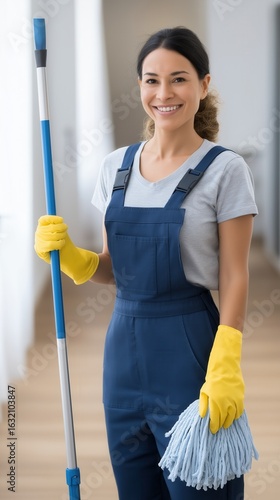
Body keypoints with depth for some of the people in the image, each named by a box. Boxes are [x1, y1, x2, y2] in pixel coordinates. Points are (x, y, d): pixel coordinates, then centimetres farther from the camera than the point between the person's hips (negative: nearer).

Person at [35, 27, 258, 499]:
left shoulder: (224, 170, -7)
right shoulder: (116, 166, 8)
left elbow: (234, 278, -8)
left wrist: (225, 373, -16)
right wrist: (68, 254, -6)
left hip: (187, 349, -5)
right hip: (125, 345, 5)